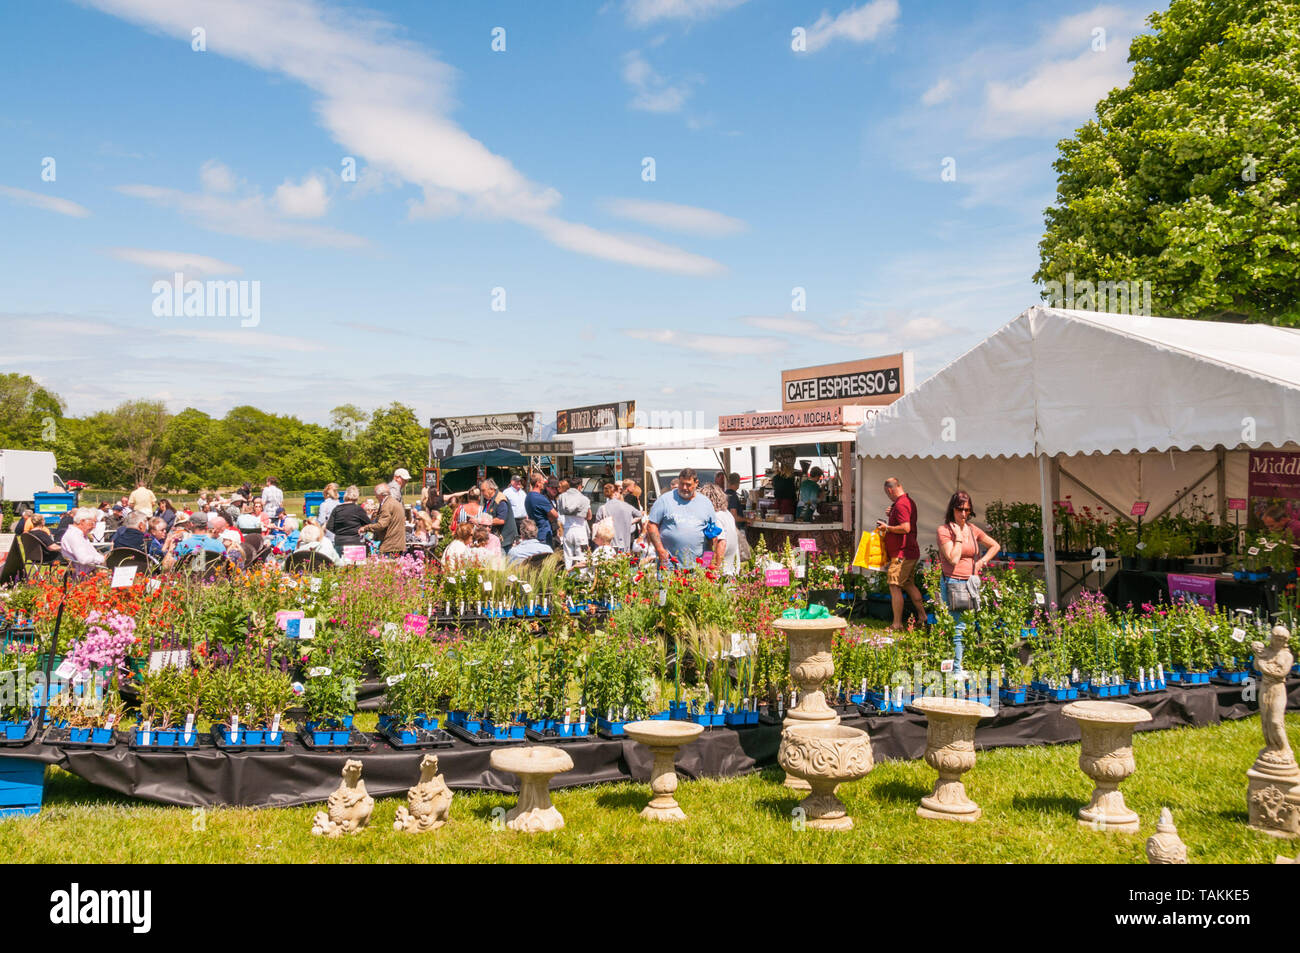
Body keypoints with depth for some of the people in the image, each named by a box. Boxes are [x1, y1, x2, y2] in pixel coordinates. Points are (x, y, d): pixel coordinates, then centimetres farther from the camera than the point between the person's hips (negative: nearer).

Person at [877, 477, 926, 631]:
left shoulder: (900, 505, -18)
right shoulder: (909, 501, 14)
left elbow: (905, 528, -27)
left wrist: (886, 528, -16)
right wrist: (891, 516, 13)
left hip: (901, 553, -10)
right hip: (911, 551, 10)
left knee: (894, 586, -5)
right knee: (909, 584, 19)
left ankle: (897, 624, -2)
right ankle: (922, 616, 23)